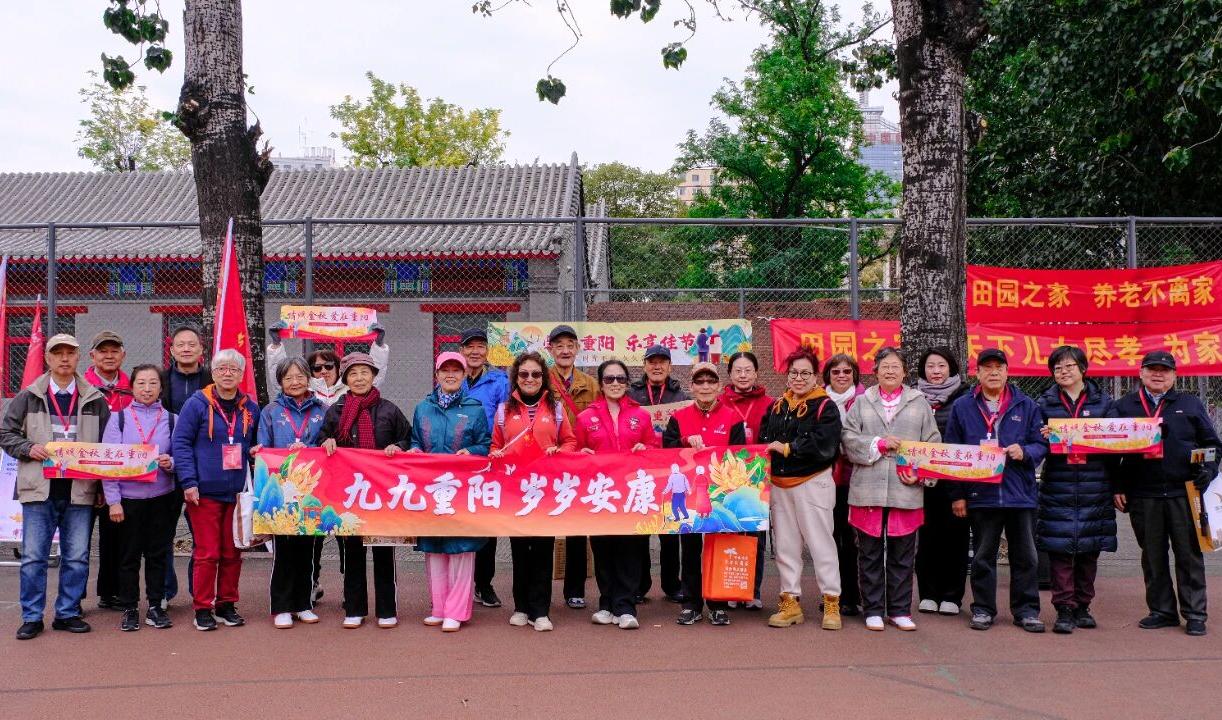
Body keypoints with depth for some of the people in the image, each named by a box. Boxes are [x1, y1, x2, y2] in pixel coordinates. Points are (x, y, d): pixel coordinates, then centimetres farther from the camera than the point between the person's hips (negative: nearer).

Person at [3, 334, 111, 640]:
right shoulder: (28, 397, 5)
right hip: (39, 488, -1)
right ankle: (32, 617, 12)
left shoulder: (95, 400, 7)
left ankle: (68, 613, 18)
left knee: (77, 557, 6)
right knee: (33, 556, 3)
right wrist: (29, 448, -10)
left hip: (79, 489, 1)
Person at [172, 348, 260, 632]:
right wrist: (188, 482, -12)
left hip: (237, 492, 4)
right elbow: (181, 443, -5)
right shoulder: (197, 404, -3)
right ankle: (202, 608, 10)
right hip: (205, 492, -4)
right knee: (207, 553, -1)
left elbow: (256, 446, 20)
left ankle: (227, 604, 21)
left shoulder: (250, 409, 9)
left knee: (232, 552, 9)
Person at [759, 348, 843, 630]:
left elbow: (824, 445, -18)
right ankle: (790, 603, 19)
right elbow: (764, 441, 12)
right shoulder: (776, 407, 12)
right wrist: (768, 450, -9)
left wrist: (787, 448, -16)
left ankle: (832, 604, 10)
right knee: (785, 545, 10)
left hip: (812, 483, -5)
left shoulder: (825, 406, -5)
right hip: (779, 485, 6)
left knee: (820, 543, 0)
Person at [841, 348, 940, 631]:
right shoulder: (862, 402, 9)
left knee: (903, 555, 7)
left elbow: (933, 443, 6)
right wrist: (879, 443, -11)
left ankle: (900, 610, 19)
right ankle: (873, 610, 16)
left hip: (906, 490, 0)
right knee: (870, 554, 6)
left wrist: (920, 472, -8)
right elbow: (848, 438, 1)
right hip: (868, 490, 0)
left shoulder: (919, 403, 9)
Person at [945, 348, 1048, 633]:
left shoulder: (1027, 406, 6)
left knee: (1025, 556, 7)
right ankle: (983, 609, 18)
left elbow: (1042, 444, 8)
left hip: (1021, 492, 1)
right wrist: (957, 494, 0)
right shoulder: (962, 407, 4)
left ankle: (1027, 610, 17)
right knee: (983, 556, 8)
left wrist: (1025, 452, -15)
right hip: (981, 493, 0)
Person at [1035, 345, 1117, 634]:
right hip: (1058, 488, -1)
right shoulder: (1045, 403, 7)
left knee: (1089, 549, 7)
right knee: (1059, 549, -4)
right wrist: (1044, 438, -16)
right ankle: (1064, 609, 2)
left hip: (1094, 487, 1)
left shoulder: (1102, 400, 8)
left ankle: (1083, 605, 19)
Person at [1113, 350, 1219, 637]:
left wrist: (1208, 470, -4)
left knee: (1189, 554, 2)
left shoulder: (1191, 405, 9)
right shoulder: (1123, 407, 9)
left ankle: (1194, 614, 11)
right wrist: (1117, 487, 2)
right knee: (1153, 557, 8)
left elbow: (1212, 444, 12)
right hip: (1143, 495, 1)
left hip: (1184, 494, -1)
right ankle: (1162, 610, 18)